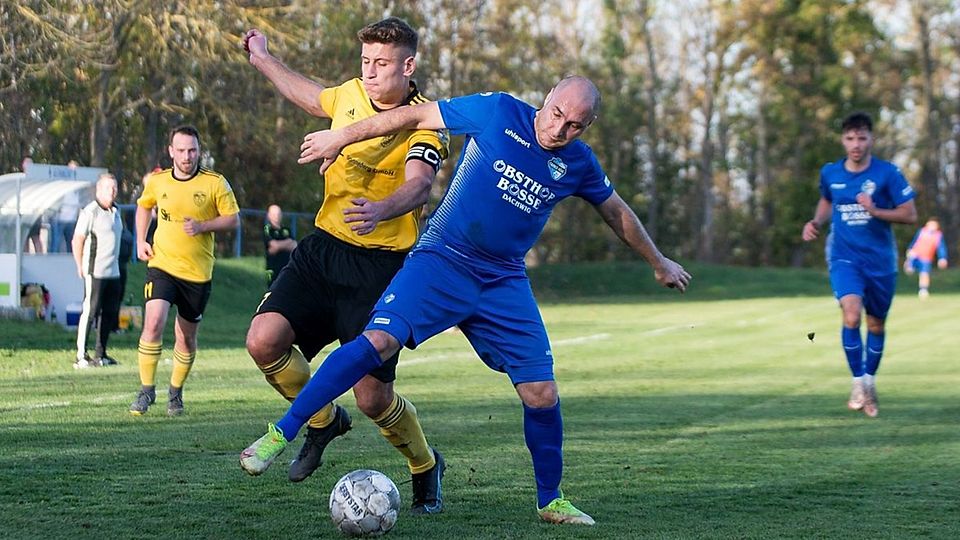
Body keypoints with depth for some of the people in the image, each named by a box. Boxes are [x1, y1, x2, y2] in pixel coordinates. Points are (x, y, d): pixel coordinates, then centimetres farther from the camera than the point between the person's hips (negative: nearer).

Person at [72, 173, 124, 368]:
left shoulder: (116, 211, 15)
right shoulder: (90, 211, -10)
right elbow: (77, 240, -10)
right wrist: (80, 268, -12)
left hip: (113, 271, 8)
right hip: (95, 272, -8)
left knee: (110, 313, 9)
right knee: (89, 312, -8)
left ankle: (100, 354, 18)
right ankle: (81, 356, -7)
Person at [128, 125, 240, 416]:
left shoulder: (215, 183, -5)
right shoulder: (157, 181, 2)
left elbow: (233, 219, -2)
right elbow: (143, 206, 23)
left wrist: (202, 226, -18)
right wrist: (141, 241, 12)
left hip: (197, 272, 0)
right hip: (161, 265, 0)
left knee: (187, 337, 9)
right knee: (153, 323, -19)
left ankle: (175, 392, 29)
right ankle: (146, 389, -7)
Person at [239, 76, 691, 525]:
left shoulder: (579, 164, 3)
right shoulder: (498, 113, -8)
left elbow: (616, 211, 22)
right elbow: (416, 116, -1)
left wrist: (658, 262, 34)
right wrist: (340, 137, 2)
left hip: (505, 282, 4)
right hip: (442, 260, -3)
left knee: (542, 394, -3)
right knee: (378, 340, -24)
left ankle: (550, 501, 18)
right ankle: (281, 434, -17)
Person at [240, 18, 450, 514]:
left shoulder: (423, 123, -14)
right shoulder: (351, 95, 5)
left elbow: (419, 185, -34)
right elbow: (310, 97, 29)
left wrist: (380, 210, -54)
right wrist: (263, 60, 37)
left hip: (380, 264, -6)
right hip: (323, 246, 6)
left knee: (373, 397, -6)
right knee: (264, 341, -13)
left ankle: (426, 468, 26)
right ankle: (323, 420, 16)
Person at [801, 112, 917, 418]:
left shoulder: (887, 174, -8)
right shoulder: (830, 173, 2)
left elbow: (910, 215, -7)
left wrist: (875, 211, -21)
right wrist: (816, 223, 4)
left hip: (880, 260, 0)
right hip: (844, 257, 0)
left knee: (876, 324, 11)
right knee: (851, 315, -22)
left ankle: (870, 382, 33)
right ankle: (858, 384, -11)